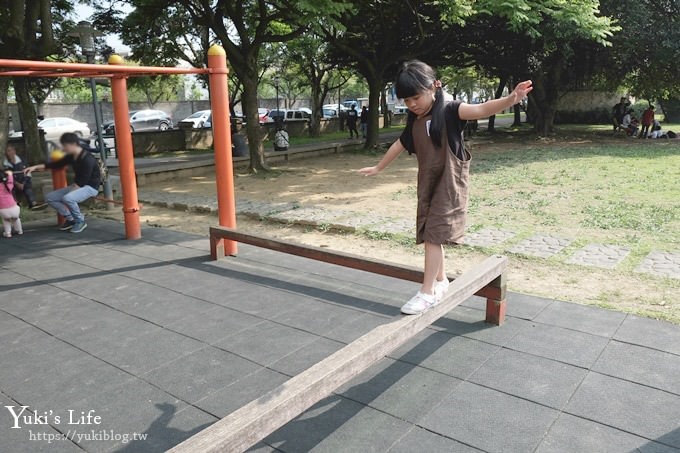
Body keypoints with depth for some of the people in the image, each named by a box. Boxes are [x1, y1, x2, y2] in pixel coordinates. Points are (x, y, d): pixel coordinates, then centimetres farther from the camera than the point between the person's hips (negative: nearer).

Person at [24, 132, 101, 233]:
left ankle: (80, 221, -11)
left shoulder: (87, 159, -22)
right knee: (50, 197, 3)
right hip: (78, 185, 9)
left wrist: (69, 192, -25)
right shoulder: (71, 156, 4)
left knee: (68, 198, -35)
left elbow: (83, 180, -25)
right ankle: (70, 219, 11)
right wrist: (36, 167, 12)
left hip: (91, 187, -9)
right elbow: (57, 164, 17)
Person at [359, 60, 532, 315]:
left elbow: (480, 110, -30)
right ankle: (441, 281, 26)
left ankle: (427, 292, -4)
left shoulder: (449, 111, -13)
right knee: (430, 233, 10)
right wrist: (378, 168, 32)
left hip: (449, 181, -7)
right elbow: (400, 144, 21)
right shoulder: (414, 121, 6)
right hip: (427, 182, 7)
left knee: (434, 233, -10)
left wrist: (510, 100, -48)